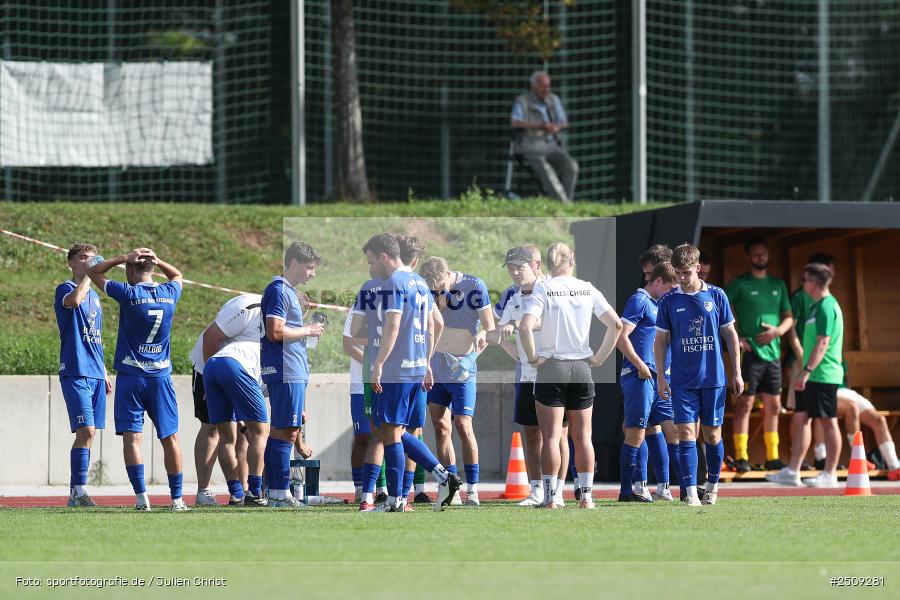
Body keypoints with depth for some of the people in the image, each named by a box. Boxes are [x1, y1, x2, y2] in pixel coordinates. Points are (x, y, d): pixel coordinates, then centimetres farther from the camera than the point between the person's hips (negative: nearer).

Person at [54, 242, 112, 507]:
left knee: (89, 433, 5)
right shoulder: (65, 289, -3)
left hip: (95, 374, 8)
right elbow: (73, 300, -30)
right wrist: (89, 273, -19)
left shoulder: (94, 295, 20)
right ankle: (77, 492, -14)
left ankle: (78, 492, 8)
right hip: (75, 373, -8)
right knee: (85, 430, -16)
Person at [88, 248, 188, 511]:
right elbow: (177, 275, 27)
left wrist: (124, 258, -1)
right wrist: (157, 260, 11)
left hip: (131, 375, -3)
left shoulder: (129, 294, -10)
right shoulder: (169, 294, 2)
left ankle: (141, 496, -14)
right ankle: (177, 498, 8)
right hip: (161, 376, 3)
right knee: (170, 437, 8)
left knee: (132, 437, -3)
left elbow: (93, 272, 2)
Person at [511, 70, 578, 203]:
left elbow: (564, 123, 10)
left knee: (571, 166, -24)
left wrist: (556, 127, -15)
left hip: (551, 146, 5)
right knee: (545, 170, -34)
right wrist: (539, 126, -28)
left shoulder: (554, 100, 11)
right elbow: (515, 123, -18)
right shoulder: (522, 101, -3)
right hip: (530, 146, -5)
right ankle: (564, 203, -36)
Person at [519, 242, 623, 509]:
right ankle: (586, 496, 8)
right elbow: (616, 324, -2)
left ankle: (550, 498, -4)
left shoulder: (543, 290, -7)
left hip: (551, 367, -3)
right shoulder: (588, 289, 2)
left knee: (551, 437, -1)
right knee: (583, 437, 10)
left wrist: (533, 357, -8)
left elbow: (526, 327, -21)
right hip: (581, 368, 3)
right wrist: (599, 357, 5)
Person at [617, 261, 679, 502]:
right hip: (639, 377, -10)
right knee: (636, 434, -6)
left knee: (672, 428, 8)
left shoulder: (656, 304, 20)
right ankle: (626, 491, 0)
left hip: (658, 378, 10)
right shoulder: (639, 301, -8)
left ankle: (664, 486, 11)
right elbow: (620, 337, -17)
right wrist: (640, 365, -17)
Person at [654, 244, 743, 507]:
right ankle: (690, 492, -10)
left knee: (712, 434, 6)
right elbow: (660, 340, 7)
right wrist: (660, 377, 0)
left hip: (714, 378, 0)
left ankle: (712, 485, 25)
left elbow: (730, 334, 8)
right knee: (686, 433, -9)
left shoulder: (716, 295, 2)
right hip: (682, 381, 0)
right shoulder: (669, 300, 1)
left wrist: (737, 373, 5)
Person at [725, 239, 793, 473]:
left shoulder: (778, 285, 15)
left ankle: (772, 456, 15)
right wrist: (735, 337, -15)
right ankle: (741, 456, -9)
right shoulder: (738, 284, -1)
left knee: (773, 406, 9)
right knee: (744, 404, -8)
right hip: (750, 351, -6)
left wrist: (778, 330, -5)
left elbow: (789, 318, 17)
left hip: (773, 352, 6)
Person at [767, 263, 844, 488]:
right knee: (799, 419, 8)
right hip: (812, 376, 10)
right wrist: (805, 371, 23)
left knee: (828, 422, -3)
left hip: (824, 375, -10)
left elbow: (823, 343, -21)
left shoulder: (826, 307, -14)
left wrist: (807, 370, -25)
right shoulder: (818, 306, 16)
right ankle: (792, 472, 9)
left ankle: (829, 475, 1)